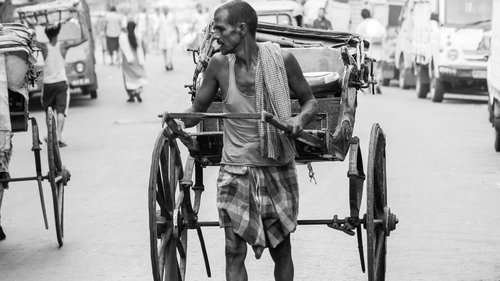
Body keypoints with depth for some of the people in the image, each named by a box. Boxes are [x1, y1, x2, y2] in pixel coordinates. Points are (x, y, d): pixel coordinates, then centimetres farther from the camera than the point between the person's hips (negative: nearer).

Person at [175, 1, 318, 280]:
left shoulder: (281, 59, -10)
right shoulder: (219, 64, -5)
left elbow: (310, 100, 2)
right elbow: (199, 108, 6)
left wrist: (301, 119, -19)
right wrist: (179, 121, -16)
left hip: (278, 172, -1)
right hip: (236, 172, 1)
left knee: (281, 251, 9)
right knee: (234, 254, -2)